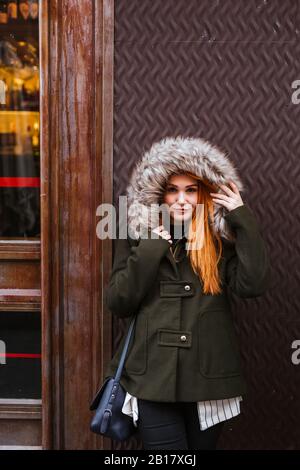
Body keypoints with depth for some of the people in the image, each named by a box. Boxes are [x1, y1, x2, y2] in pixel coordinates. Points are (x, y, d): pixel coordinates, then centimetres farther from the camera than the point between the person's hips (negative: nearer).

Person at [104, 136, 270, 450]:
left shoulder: (221, 240, 2)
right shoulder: (138, 236, 2)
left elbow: (253, 285, -13)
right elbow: (118, 304, -4)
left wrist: (244, 219, -11)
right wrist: (149, 251, -13)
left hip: (208, 375, 1)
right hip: (152, 377, -1)